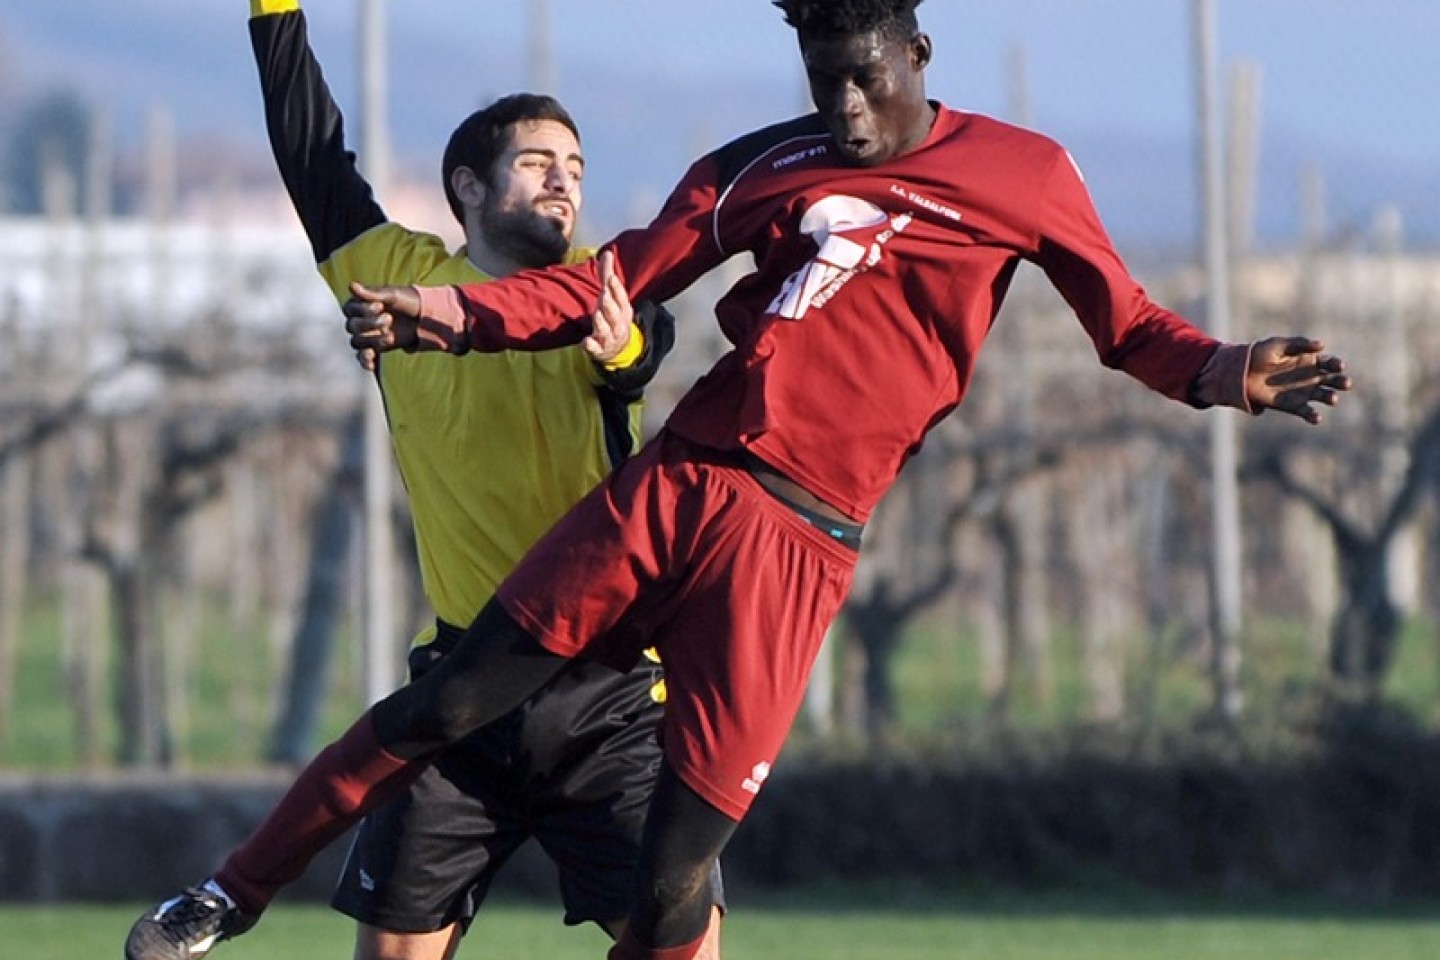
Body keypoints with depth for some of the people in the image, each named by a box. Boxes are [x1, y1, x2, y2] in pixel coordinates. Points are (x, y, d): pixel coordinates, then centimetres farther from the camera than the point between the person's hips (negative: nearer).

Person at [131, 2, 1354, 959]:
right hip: (672, 485, 3)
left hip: (794, 551, -3)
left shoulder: (1023, 174, 7)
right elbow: (608, 288, 12)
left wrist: (1218, 372, -10)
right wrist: (455, 313, -3)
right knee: (439, 711, -1)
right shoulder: (761, 167, 13)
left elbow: (1125, 322, 12)